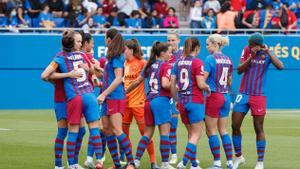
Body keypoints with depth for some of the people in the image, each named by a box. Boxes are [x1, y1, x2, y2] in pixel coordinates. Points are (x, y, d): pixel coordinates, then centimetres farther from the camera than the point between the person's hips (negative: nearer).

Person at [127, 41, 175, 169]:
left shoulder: (150, 66, 15)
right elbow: (165, 84, -20)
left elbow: (137, 82, 19)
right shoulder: (166, 66, -6)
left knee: (148, 133, 13)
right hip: (161, 100, -7)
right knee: (165, 132, -4)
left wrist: (126, 91, 30)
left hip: (149, 101, 7)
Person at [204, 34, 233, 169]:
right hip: (225, 97, 7)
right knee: (223, 131, 11)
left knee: (211, 131, 2)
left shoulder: (210, 59, -12)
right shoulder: (228, 60, 9)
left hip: (214, 96, -7)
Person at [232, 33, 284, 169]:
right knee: (235, 126, 1)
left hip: (258, 96, -3)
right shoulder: (246, 51, 0)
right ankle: (238, 157, 18)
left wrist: (268, 52, -24)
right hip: (243, 95, 3)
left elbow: (280, 66, -21)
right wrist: (251, 57, -18)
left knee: (259, 128, 0)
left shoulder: (267, 54, -5)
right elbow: (239, 70, -8)